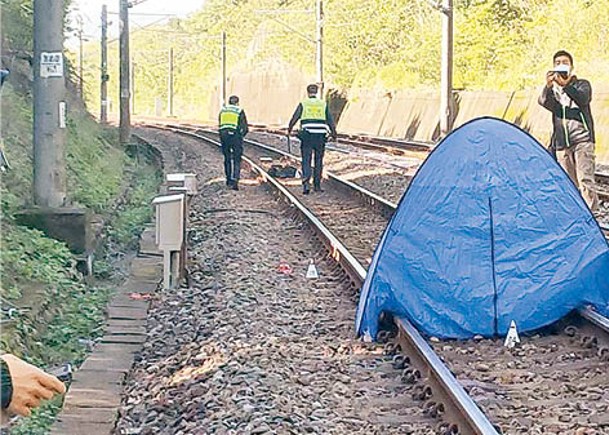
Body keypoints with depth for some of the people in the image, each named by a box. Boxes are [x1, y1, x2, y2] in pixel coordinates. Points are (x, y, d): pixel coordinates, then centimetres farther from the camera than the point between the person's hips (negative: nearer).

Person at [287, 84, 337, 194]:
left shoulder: (303, 104, 1)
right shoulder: (323, 104, 6)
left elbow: (294, 118, 2)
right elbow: (330, 120, 8)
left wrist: (289, 130, 19)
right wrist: (333, 133, 19)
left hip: (307, 136, -1)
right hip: (320, 137, 1)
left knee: (306, 161, 0)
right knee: (318, 161, 12)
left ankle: (306, 182, -19)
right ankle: (317, 185, 17)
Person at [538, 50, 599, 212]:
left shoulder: (582, 84, 9)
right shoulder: (551, 89, 16)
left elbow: (583, 98, -14)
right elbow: (544, 102, -7)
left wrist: (566, 86, -29)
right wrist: (549, 86, -27)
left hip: (582, 139, -4)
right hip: (561, 142, 4)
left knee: (585, 180, -15)